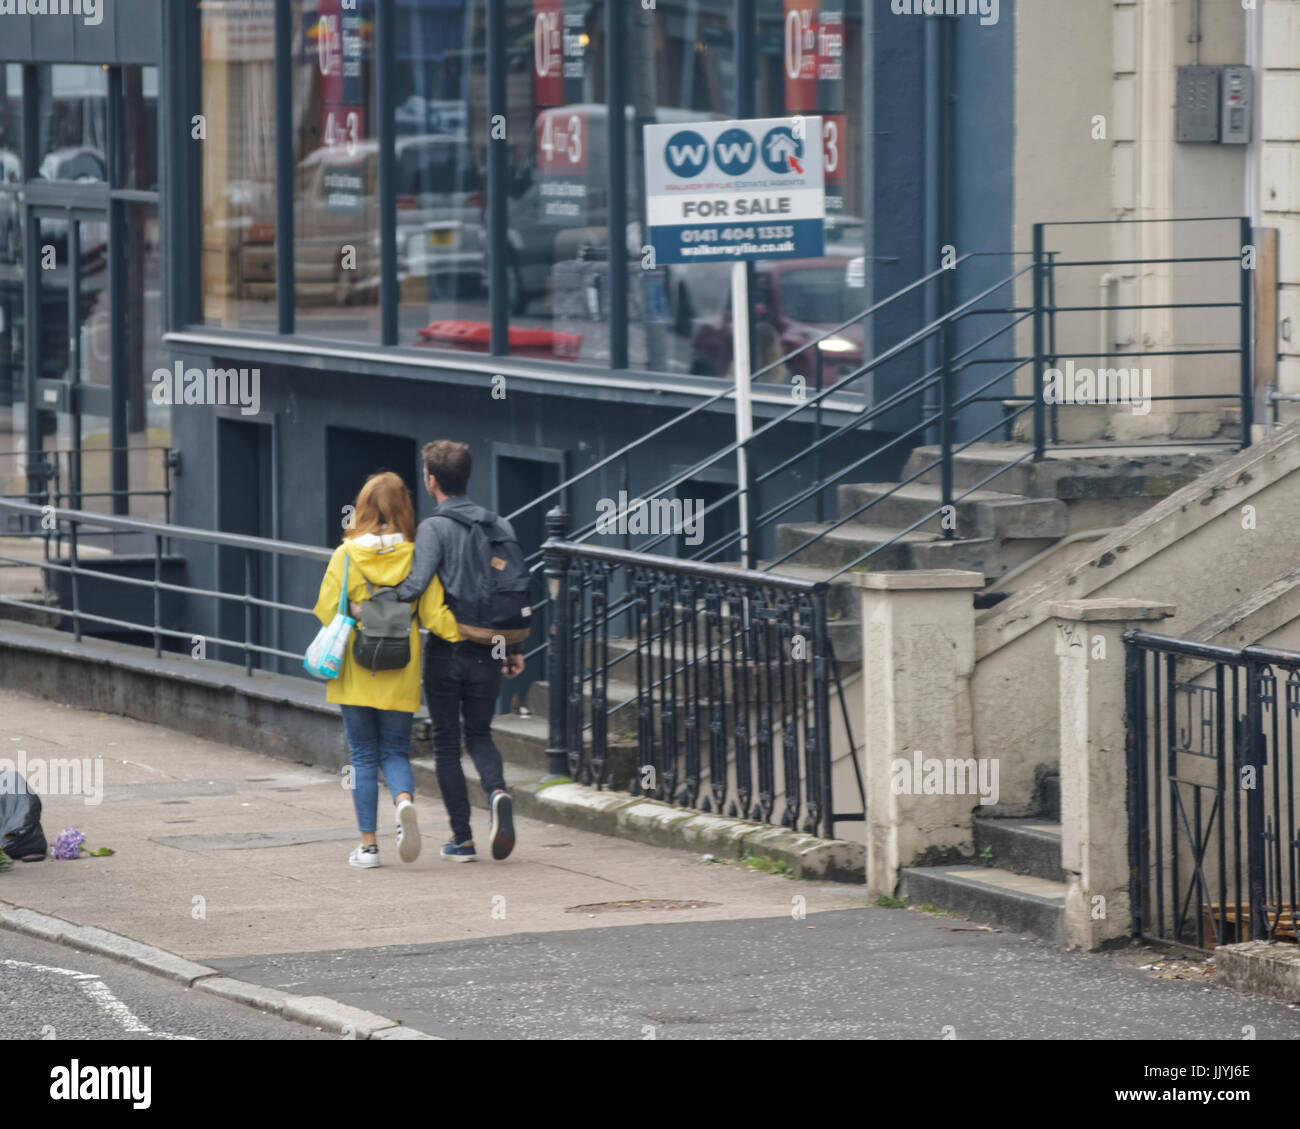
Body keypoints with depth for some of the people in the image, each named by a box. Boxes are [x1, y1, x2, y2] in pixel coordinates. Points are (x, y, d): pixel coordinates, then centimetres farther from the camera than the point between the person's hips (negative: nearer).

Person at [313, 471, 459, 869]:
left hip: (355, 676, -1)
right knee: (395, 752, 11)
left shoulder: (346, 556, -6)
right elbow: (435, 615, -7)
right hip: (400, 678, 1)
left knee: (363, 757, 8)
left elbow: (326, 611, -2)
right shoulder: (416, 556, -4)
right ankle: (404, 800, -21)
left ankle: (368, 844, 6)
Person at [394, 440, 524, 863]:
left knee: (447, 742, 7)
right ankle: (497, 792, -14)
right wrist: (515, 648, 13)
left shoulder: (434, 528, -11)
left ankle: (462, 839, 8)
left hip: (446, 651, -4)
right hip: (487, 651, 4)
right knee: (479, 734, 16)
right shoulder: (498, 526, 5)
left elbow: (417, 585, -25)